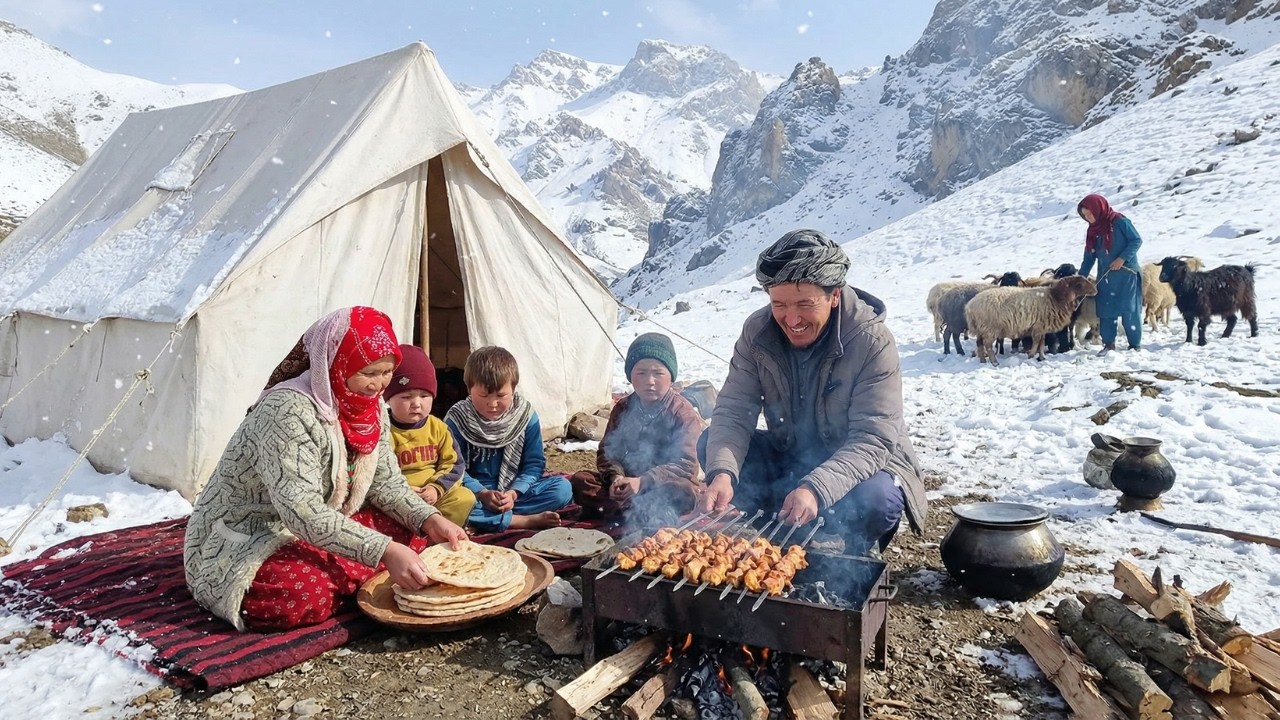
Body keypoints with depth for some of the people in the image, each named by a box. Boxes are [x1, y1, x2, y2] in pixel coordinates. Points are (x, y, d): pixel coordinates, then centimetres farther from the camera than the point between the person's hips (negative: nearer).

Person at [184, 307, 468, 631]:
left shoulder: (370, 406, -3)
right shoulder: (289, 411, -29)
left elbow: (386, 480, 1)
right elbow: (302, 511, -36)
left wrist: (429, 519, -17)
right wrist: (384, 551, -42)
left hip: (320, 529, 8)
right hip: (241, 542, -8)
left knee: (400, 526, -8)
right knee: (306, 593, -34)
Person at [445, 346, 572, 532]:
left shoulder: (526, 415, -4)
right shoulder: (457, 419, -7)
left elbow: (534, 463, -4)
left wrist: (514, 493, -20)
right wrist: (482, 494, -23)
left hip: (516, 490, 2)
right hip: (474, 492, -2)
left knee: (562, 487, -20)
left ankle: (488, 517, -26)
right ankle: (527, 520, -29)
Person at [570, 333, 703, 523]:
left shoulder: (684, 413, -10)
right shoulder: (622, 408, 5)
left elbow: (684, 464, -18)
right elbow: (607, 450, 4)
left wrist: (643, 482, -31)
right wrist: (616, 476, -19)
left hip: (665, 483, -5)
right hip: (628, 480, 5)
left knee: (683, 491, -37)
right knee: (579, 481, -16)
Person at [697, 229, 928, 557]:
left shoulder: (873, 342, -23)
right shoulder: (758, 330, -12)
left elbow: (873, 439, -29)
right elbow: (733, 411, -16)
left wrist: (816, 488, -47)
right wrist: (722, 472, -38)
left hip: (861, 464, -4)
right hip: (789, 457, 4)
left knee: (876, 498, -36)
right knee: (712, 446, -16)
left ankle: (855, 554, 0)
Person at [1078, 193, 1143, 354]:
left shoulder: (1119, 222, -9)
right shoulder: (1093, 231, 10)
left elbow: (1137, 240, -9)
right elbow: (1089, 257, 12)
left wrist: (1123, 258, -20)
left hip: (1126, 274, -6)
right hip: (1105, 277, 6)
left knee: (1129, 311, -2)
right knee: (1105, 311, 3)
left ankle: (1135, 345, 6)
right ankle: (1109, 344, 11)